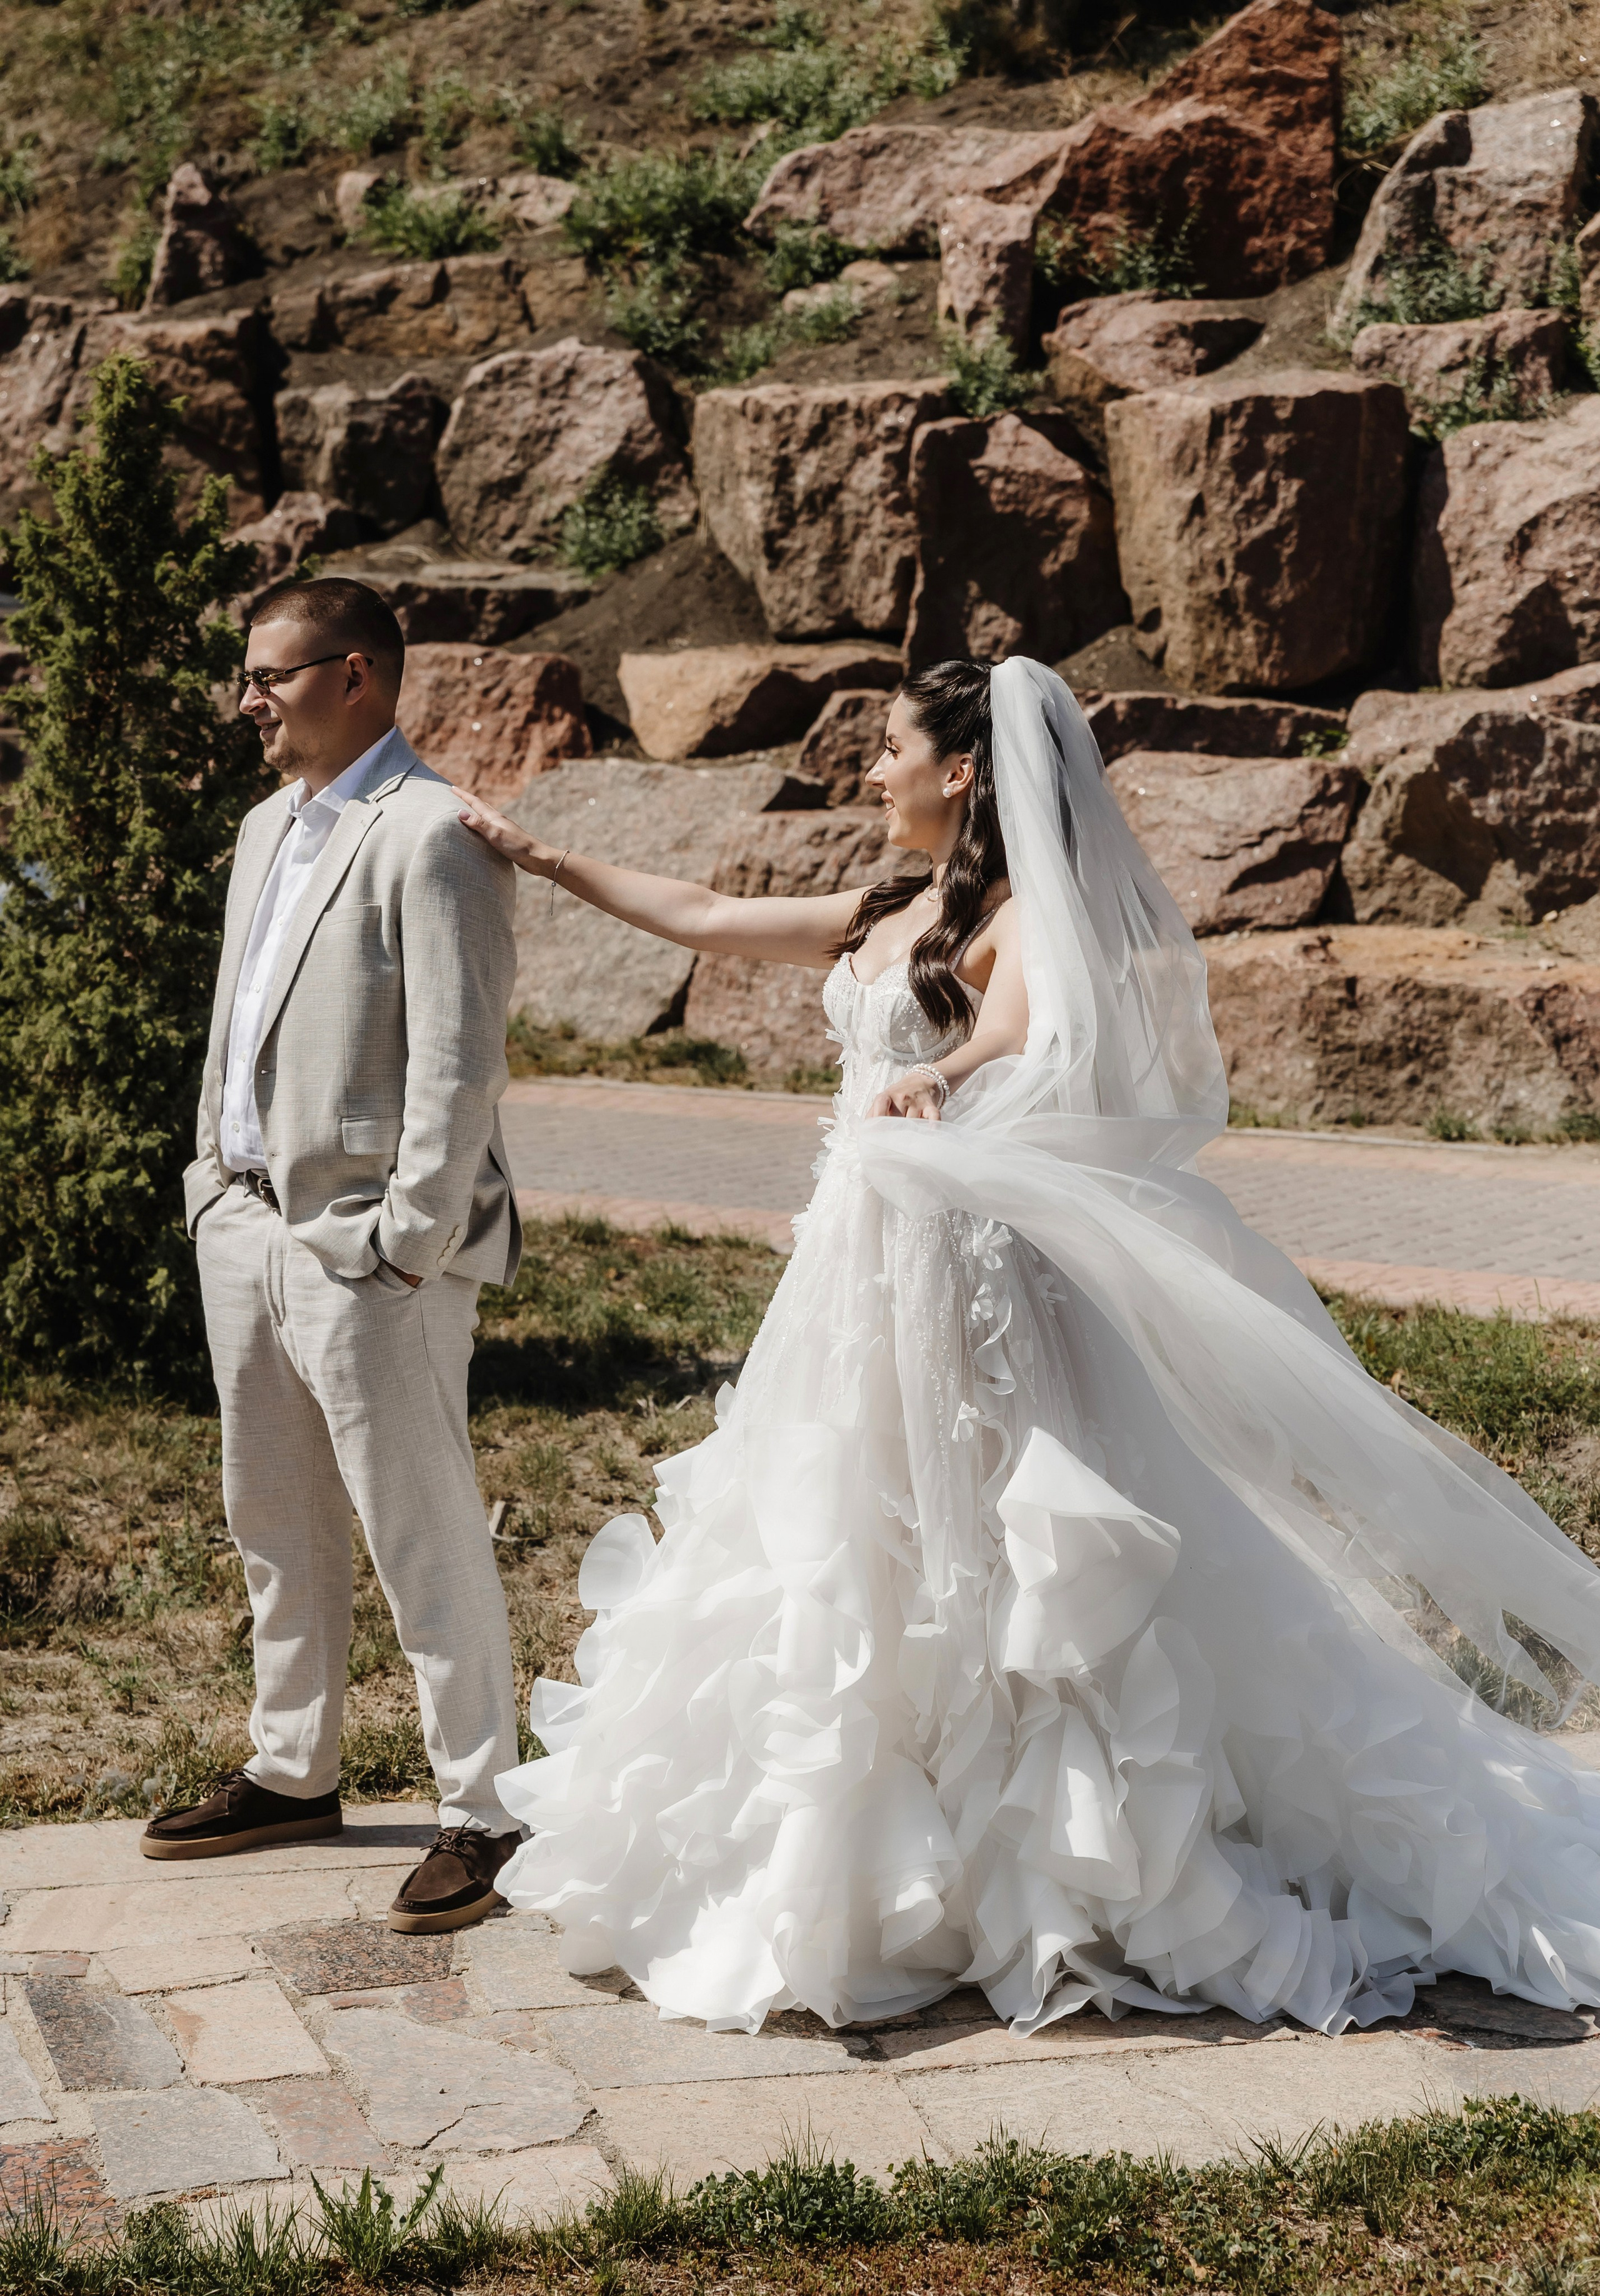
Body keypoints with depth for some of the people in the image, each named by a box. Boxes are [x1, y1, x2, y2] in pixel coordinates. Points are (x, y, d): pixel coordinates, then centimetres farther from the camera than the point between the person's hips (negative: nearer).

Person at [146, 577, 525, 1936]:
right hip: (250, 1227, 9)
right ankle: (293, 1774, 32)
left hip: (367, 1246, -9)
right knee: (275, 1523, 18)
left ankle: (482, 1810, 10)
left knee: (423, 1537, -2)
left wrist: (405, 1245, -19)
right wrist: (216, 1177, 16)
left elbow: (460, 1064, -18)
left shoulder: (434, 836, -14)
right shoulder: (270, 828, 16)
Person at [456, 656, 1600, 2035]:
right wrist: (542, 859, 25)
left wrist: (936, 1077, -47)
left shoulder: (1021, 915, -9)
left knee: (967, 1560, -5)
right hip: (870, 1256, 9)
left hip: (959, 1263, -9)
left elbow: (1025, 1032, -30)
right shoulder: (887, 921, 16)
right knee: (854, 1552, 12)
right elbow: (699, 917, 22)